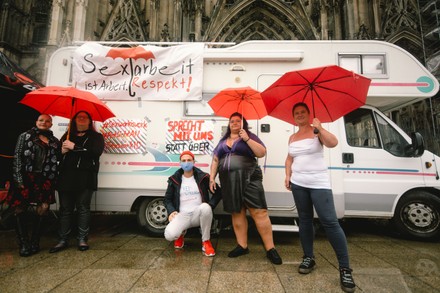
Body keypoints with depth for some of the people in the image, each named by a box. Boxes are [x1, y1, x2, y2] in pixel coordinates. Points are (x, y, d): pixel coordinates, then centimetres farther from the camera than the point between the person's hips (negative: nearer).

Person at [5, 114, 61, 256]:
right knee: (20, 210, 1)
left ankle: (34, 243, 15)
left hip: (45, 181, 2)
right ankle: (24, 245, 11)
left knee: (42, 211, 1)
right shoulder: (25, 136, 6)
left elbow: (58, 159, 12)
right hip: (25, 179, -1)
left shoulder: (55, 141, 13)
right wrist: (18, 179, -8)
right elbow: (17, 157, -1)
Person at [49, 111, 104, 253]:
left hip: (85, 178, -3)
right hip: (66, 178, 4)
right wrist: (62, 151, -8)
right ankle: (63, 240, 18)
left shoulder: (96, 136, 7)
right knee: (65, 209, 7)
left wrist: (74, 147, -13)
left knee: (83, 209, 2)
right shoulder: (67, 136, 20)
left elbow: (97, 151, -12)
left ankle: (82, 239, 12)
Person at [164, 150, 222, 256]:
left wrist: (210, 205, -14)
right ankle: (181, 233, 13)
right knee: (169, 235, -28)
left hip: (198, 214, -1)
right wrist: (171, 211, -7)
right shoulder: (174, 179, 6)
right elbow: (168, 199, 12)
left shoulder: (203, 177, 1)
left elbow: (218, 193, 3)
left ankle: (206, 241, -12)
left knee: (205, 208, -37)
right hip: (182, 215, 1)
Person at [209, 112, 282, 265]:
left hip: (249, 179, -4)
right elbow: (215, 160, 18)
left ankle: (270, 249, 2)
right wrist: (212, 178, 9)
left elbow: (262, 153, -7)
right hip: (229, 182, 4)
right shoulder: (222, 141, 18)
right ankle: (242, 246, 20)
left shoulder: (250, 137, 6)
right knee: (236, 213, 8)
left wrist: (247, 139, -13)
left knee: (259, 213, -7)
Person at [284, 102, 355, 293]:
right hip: (298, 184, 5)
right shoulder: (292, 137, 13)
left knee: (330, 222, -10)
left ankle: (345, 268, 0)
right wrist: (287, 175, 7)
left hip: (319, 183, -5)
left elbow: (333, 143, -19)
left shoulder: (317, 131, -2)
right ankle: (308, 258, 24)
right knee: (304, 220, 11)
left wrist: (319, 129, -28)